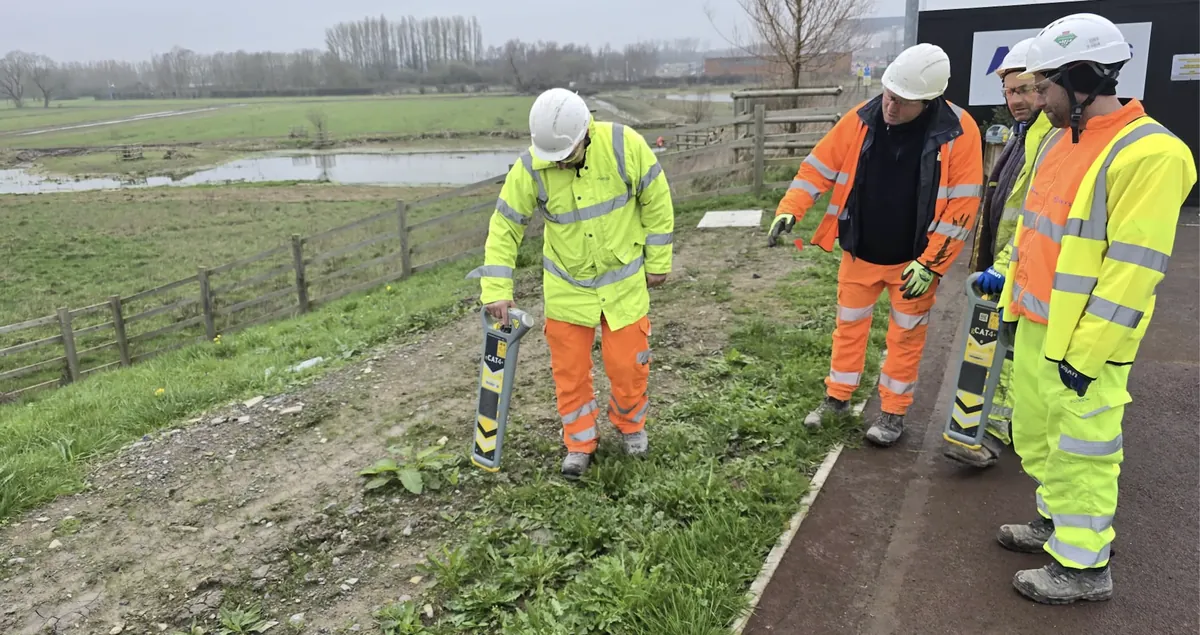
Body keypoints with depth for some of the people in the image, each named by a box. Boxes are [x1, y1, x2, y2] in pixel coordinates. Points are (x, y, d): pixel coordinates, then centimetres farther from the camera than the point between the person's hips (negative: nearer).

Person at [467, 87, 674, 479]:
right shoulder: (531, 167, -17)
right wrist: (496, 290, -14)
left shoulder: (625, 145, -19)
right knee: (569, 367, 7)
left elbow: (656, 202, -8)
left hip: (623, 278, -1)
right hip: (566, 285, 1)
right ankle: (580, 443, 27)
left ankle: (630, 425, 35)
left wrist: (658, 261, -3)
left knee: (627, 362, 6)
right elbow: (504, 227, -9)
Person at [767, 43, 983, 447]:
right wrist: (789, 210, -17)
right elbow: (818, 167, -4)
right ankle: (837, 398, 32)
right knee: (849, 326, 15)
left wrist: (929, 264, -17)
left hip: (914, 260, -2)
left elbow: (961, 207, -16)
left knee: (905, 337, 11)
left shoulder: (959, 133, -18)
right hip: (859, 254, 3)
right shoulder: (861, 120, -11)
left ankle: (893, 411, 28)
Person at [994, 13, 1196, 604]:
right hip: (1035, 328, 8)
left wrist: (1084, 353, -20)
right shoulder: (1058, 140, 10)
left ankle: (1084, 565, 19)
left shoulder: (1149, 154, -18)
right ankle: (1056, 523, 39)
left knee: (1080, 452, 3)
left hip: (1082, 344, -8)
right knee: (1034, 437, 19)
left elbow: (1133, 268, -21)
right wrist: (1011, 306, 19)